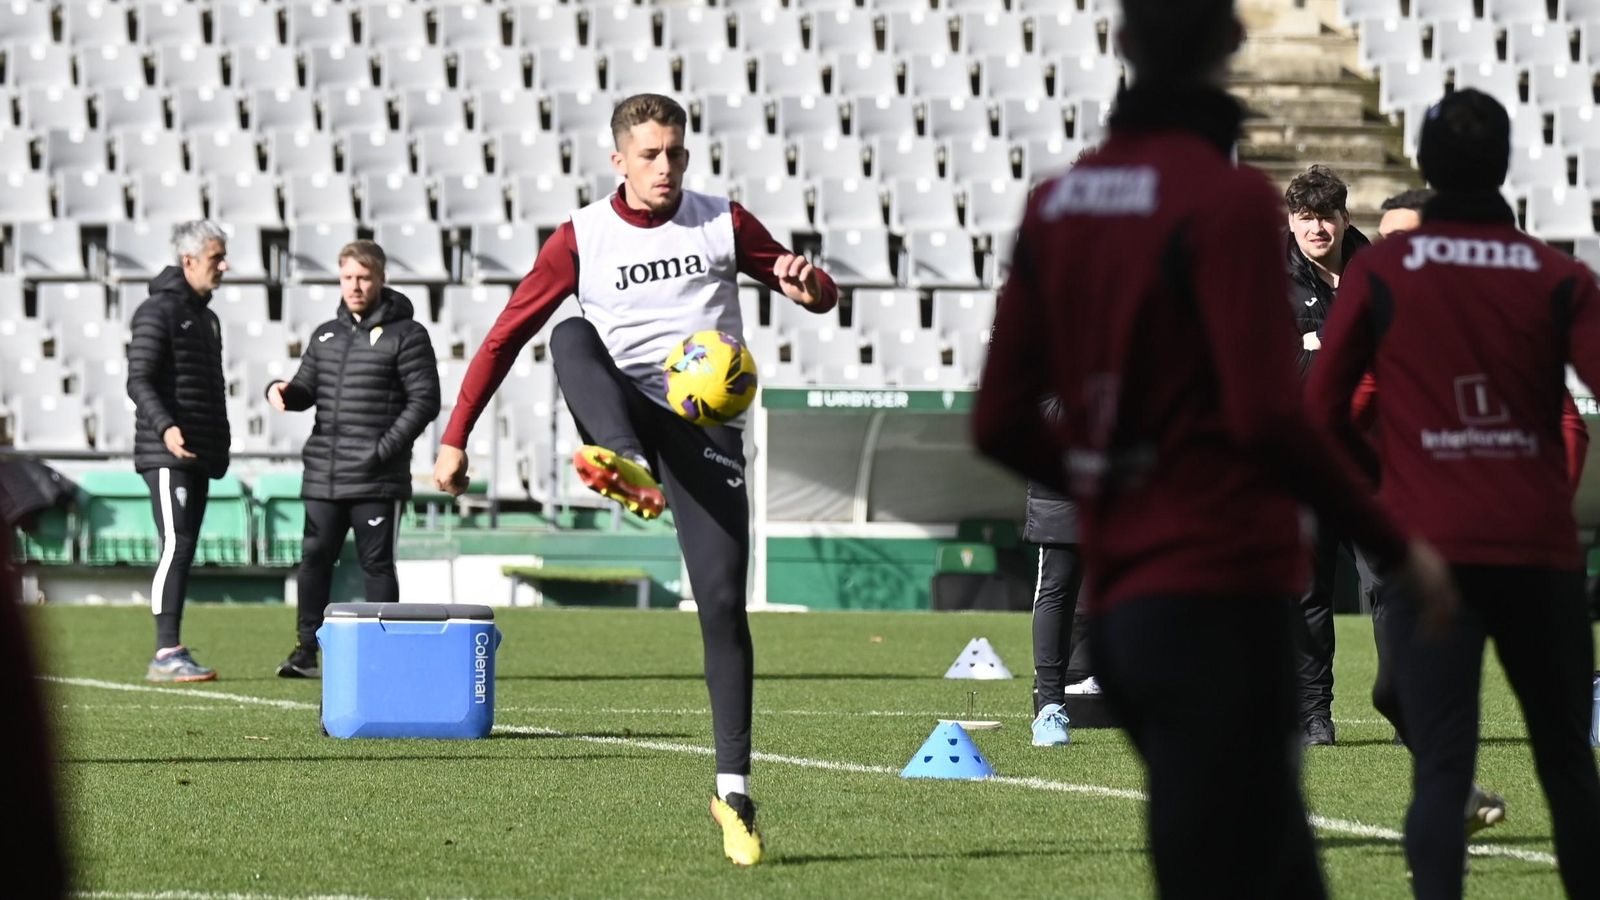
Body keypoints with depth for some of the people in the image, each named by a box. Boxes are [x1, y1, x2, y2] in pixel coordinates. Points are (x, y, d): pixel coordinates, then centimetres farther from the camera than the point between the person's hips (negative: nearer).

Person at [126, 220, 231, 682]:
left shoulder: (205, 316, 20)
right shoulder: (159, 311, -8)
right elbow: (138, 381, -16)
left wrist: (220, 444, 21)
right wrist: (165, 427, -29)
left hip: (198, 455, 9)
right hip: (166, 454, -9)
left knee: (184, 551, 7)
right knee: (176, 546, -15)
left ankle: (173, 652, 9)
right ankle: (166, 654, -18)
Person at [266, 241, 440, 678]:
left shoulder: (406, 335, -2)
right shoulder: (326, 335, 15)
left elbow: (424, 400, -6)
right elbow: (307, 390, 19)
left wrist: (387, 449, -15)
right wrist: (283, 392, -5)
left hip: (376, 478, -5)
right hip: (323, 476, 5)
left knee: (377, 563, 0)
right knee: (315, 560, 5)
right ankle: (306, 648, 11)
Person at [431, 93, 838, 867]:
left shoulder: (723, 224, 6)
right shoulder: (580, 240, 2)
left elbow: (820, 296, 13)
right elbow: (505, 337, 3)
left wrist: (806, 287, -13)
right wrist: (455, 439, -4)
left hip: (705, 426, 0)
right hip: (623, 420, 0)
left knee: (723, 605, -8)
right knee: (571, 334, -29)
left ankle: (733, 790, -1)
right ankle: (624, 468, -55)